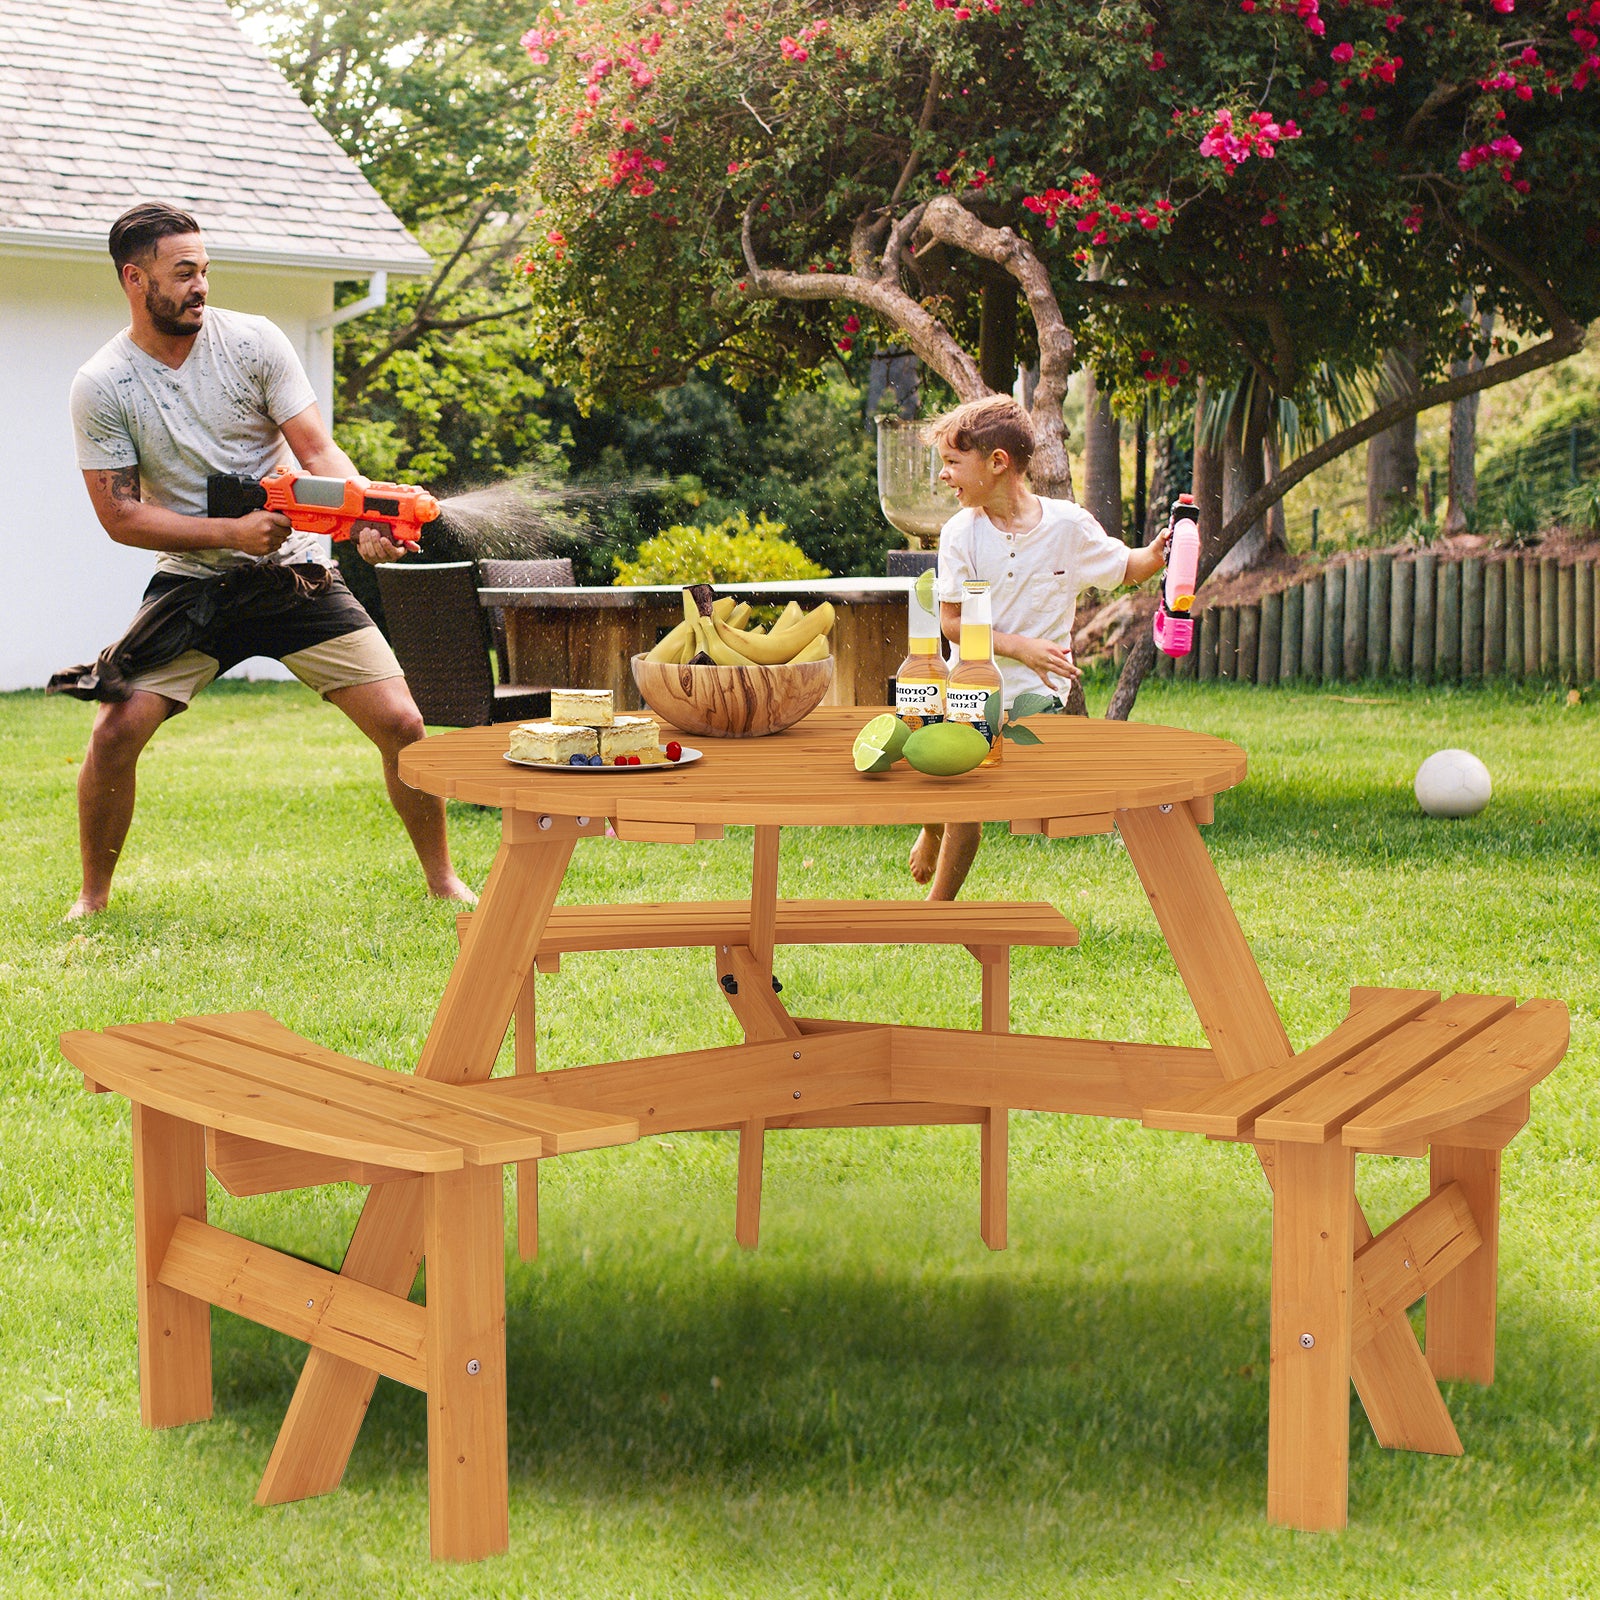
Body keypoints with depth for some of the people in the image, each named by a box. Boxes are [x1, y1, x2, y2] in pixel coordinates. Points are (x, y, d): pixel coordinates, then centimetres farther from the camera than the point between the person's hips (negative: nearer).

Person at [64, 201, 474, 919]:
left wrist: (365, 518, -29)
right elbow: (120, 516, -8)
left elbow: (317, 449, -9)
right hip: (191, 580, 0)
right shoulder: (101, 386, -7)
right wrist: (232, 531, -20)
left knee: (401, 724, -8)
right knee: (116, 731, -16)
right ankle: (92, 898, 6)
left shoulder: (253, 341, -6)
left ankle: (443, 881, 11)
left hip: (296, 573, 1)